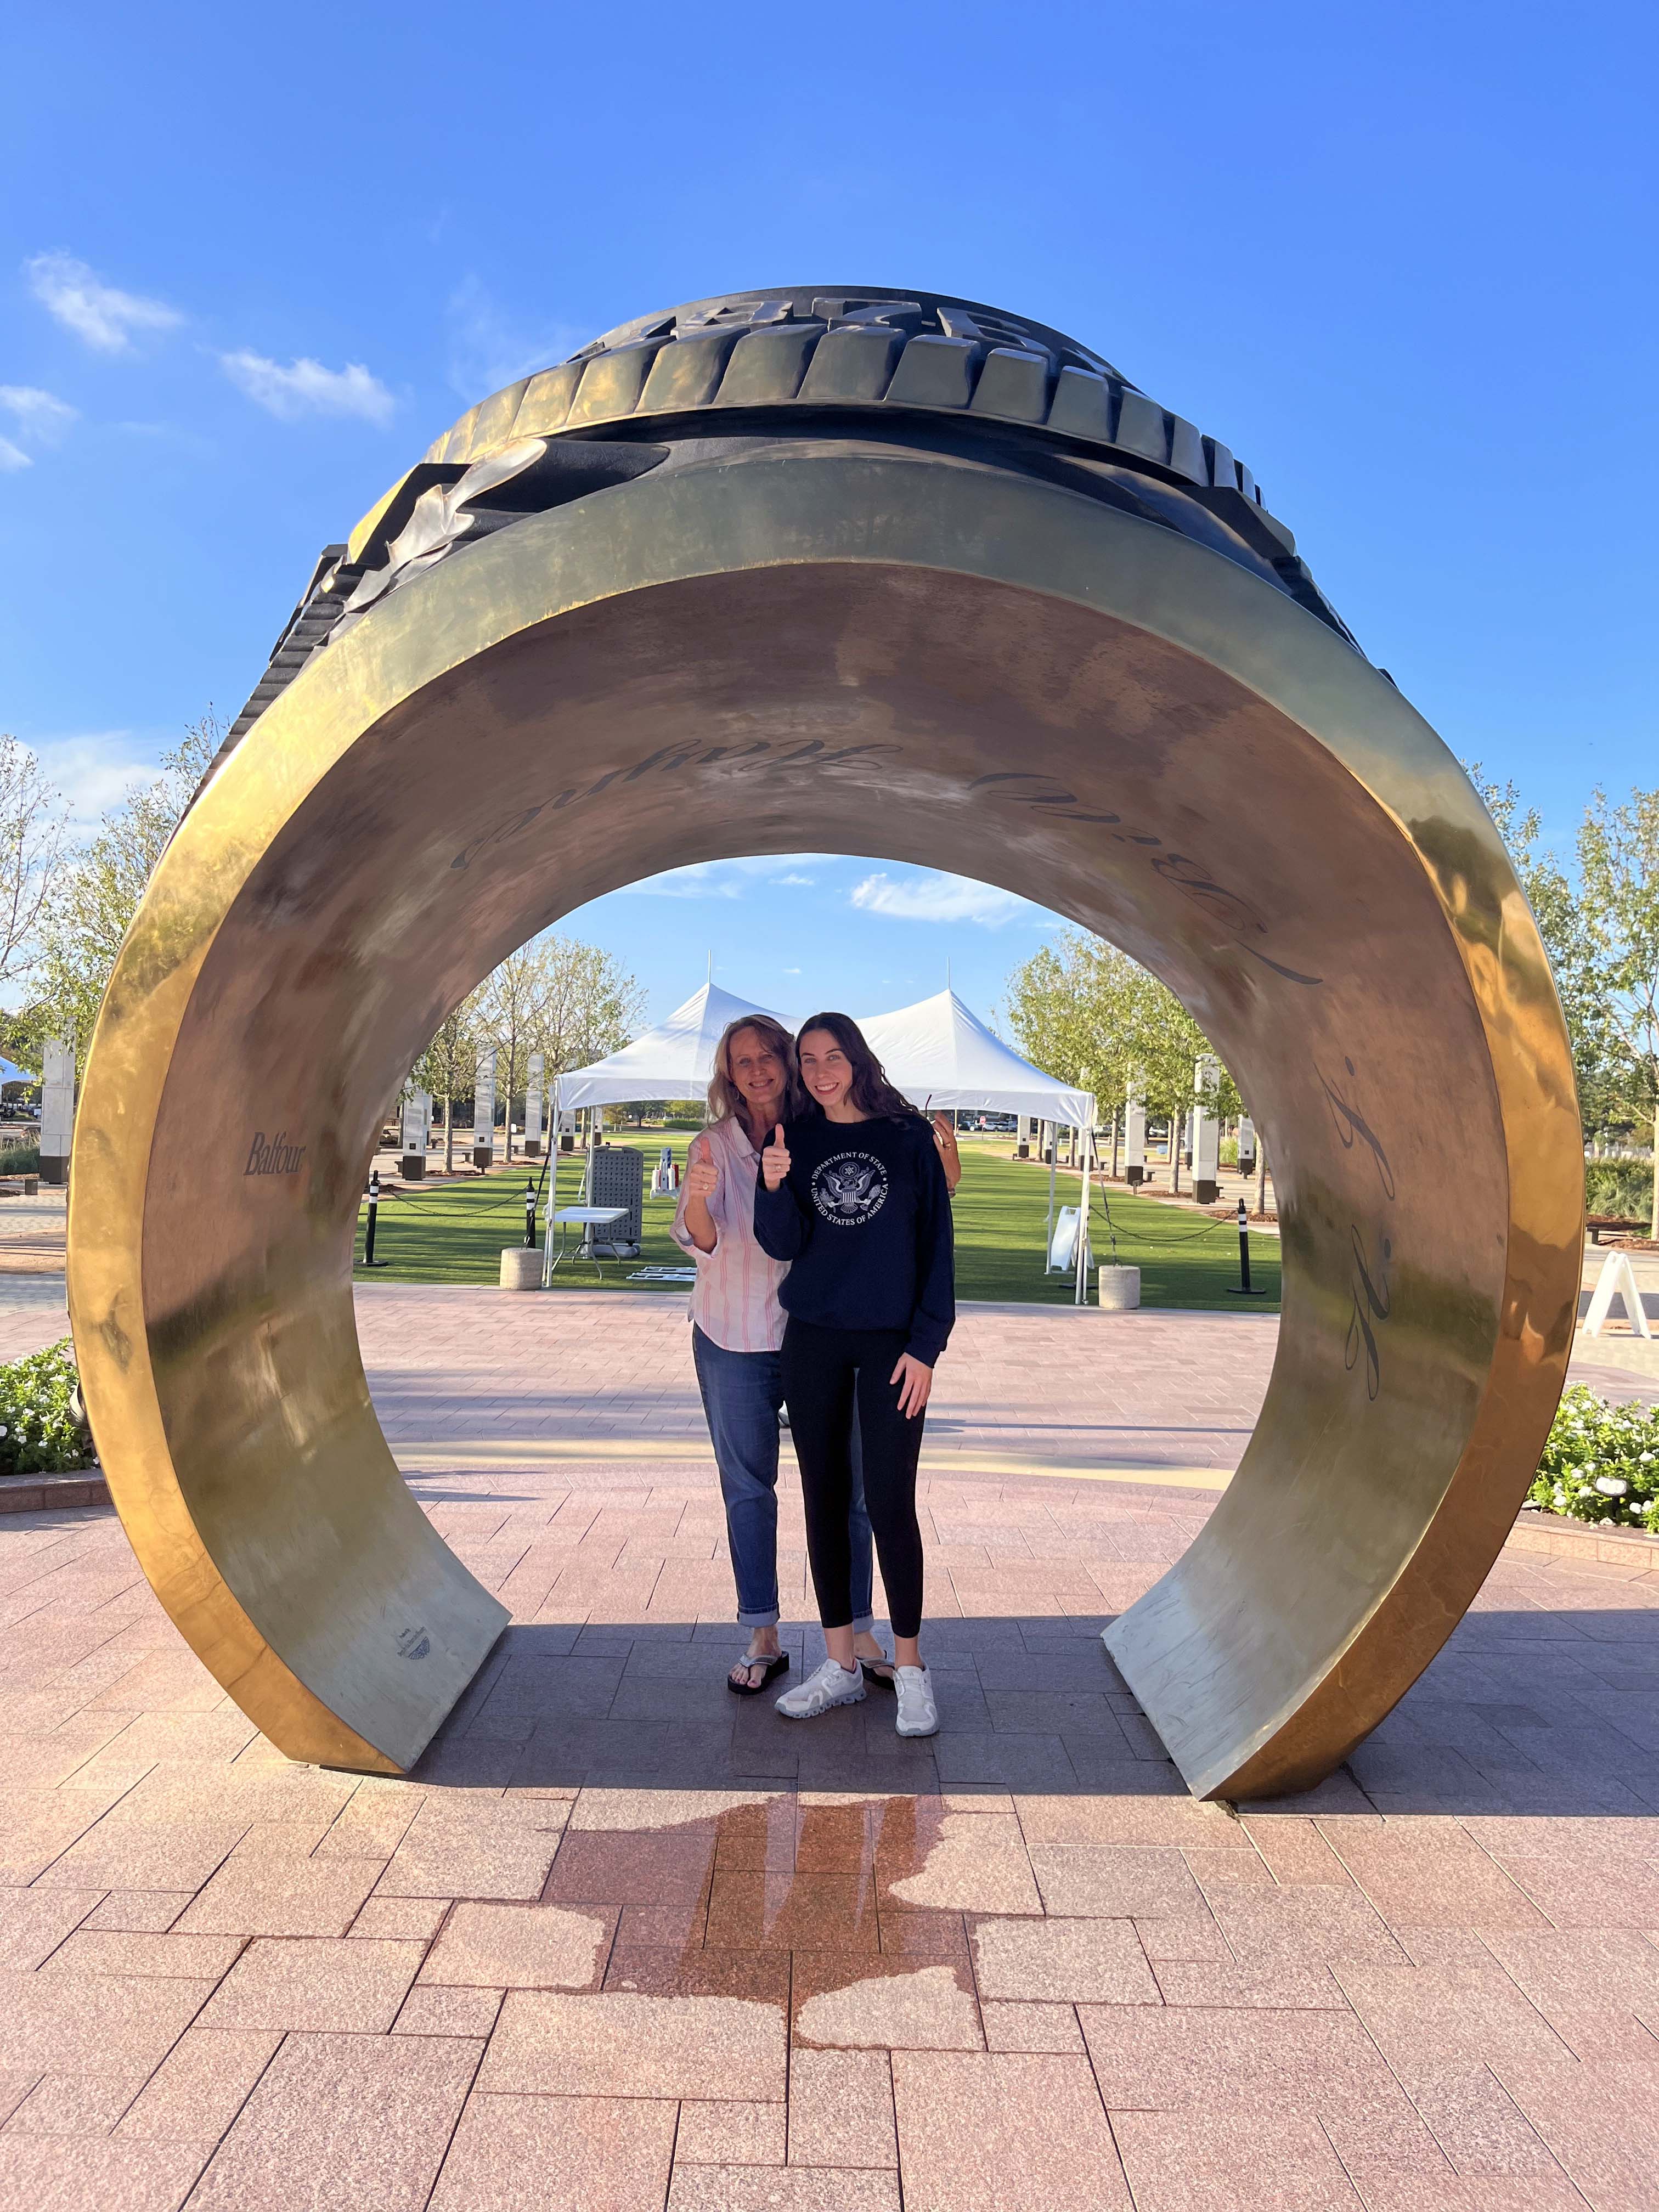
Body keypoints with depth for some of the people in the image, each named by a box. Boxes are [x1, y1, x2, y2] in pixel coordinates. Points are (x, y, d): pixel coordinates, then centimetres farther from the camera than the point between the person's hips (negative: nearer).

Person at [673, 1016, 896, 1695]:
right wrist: (697, 1201, -36)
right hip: (735, 1340, 0)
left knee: (844, 1486, 3)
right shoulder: (715, 1144, -1)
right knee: (748, 1490, 9)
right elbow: (700, 1241, -12)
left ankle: (859, 1631, 18)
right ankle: (763, 1639, 22)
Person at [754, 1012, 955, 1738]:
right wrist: (774, 1188, -22)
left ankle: (910, 1668, 13)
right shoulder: (794, 1139, 6)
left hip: (892, 1342, -3)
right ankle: (841, 1666, 21)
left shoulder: (908, 1135, -1)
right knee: (824, 1499, 8)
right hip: (812, 1340, 3)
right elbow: (783, 1245, -2)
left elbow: (937, 1243, -2)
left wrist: (926, 1345, -8)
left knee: (890, 1505, -4)